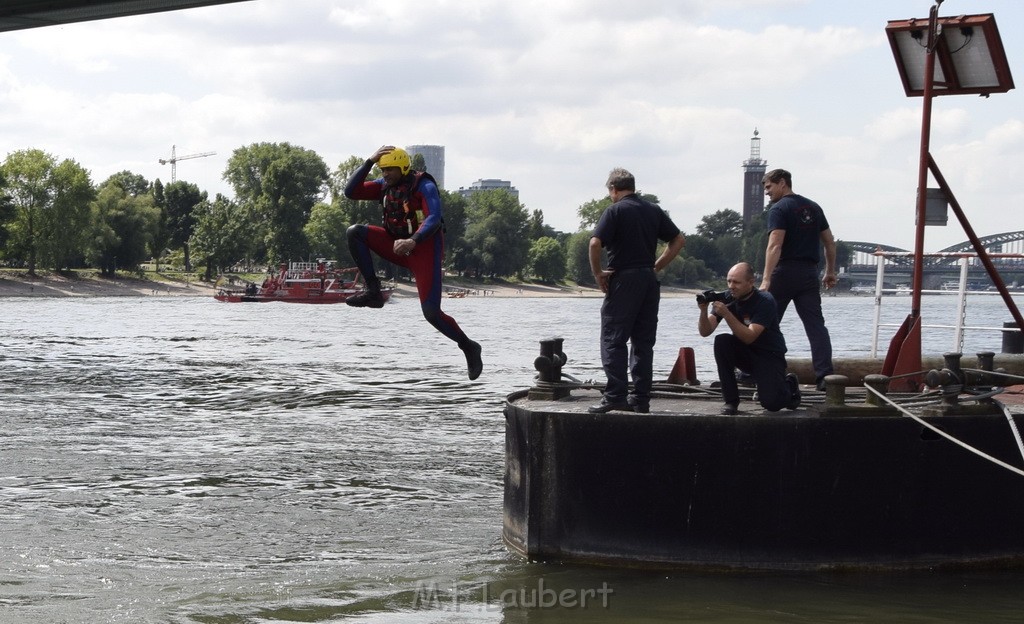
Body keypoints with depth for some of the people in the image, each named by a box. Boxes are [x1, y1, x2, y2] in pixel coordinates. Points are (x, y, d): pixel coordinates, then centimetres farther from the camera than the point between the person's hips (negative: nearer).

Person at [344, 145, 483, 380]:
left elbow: (434, 218, -29)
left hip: (425, 249, -6)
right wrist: (369, 162, -11)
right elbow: (351, 192, -3)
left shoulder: (424, 186, -15)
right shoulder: (384, 186, 4)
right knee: (355, 233, -13)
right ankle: (373, 292, -12)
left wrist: (413, 241, -46)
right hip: (399, 246, 7)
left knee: (431, 313, -15)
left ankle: (469, 347, 8)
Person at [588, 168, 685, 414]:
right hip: (649, 280, 6)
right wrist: (656, 266, 13)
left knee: (613, 340, -2)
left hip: (623, 280, -6)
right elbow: (678, 240, 14)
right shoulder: (654, 210, 11)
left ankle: (615, 396, -10)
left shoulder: (615, 211, -6)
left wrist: (598, 274, -7)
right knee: (643, 342, 9)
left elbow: (595, 243, -18)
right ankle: (641, 398, 8)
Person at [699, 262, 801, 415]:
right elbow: (705, 332, -13)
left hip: (769, 355, -5)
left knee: (772, 403, -26)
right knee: (721, 341, -26)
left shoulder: (764, 302, -21)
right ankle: (730, 401, -15)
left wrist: (726, 314, -39)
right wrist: (703, 310, -32)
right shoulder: (727, 299, -7)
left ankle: (789, 386, 14)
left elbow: (749, 337, -31)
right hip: (745, 355, 5)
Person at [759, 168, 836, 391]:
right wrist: (830, 271, 25)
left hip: (784, 272, -6)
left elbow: (775, 245, -18)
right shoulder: (813, 208, 15)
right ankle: (824, 375, -11)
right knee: (815, 324, 0)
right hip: (809, 273, 6)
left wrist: (766, 280, -24)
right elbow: (829, 242, 18)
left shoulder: (779, 209, -7)